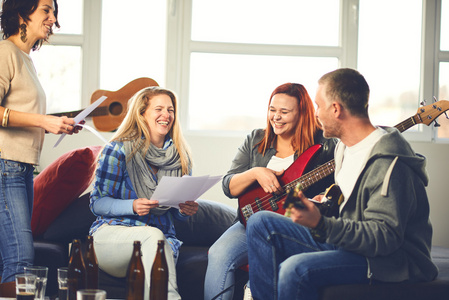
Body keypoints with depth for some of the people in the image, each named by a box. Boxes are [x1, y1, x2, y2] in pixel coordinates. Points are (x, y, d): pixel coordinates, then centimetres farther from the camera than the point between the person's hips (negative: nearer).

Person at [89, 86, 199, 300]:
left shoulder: (181, 158, 12)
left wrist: (186, 210, -5)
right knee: (154, 236, -38)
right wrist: (133, 206, -20)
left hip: (162, 238, 3)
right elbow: (97, 203, -2)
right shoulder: (118, 150, 0)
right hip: (112, 233, -3)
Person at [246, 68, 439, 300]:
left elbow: (385, 236, -28)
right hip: (346, 242, 10)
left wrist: (322, 225, -36)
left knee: (296, 269, -33)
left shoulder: (388, 163, -21)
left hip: (391, 261, -10)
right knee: (260, 224, 4)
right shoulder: (345, 147, 11)